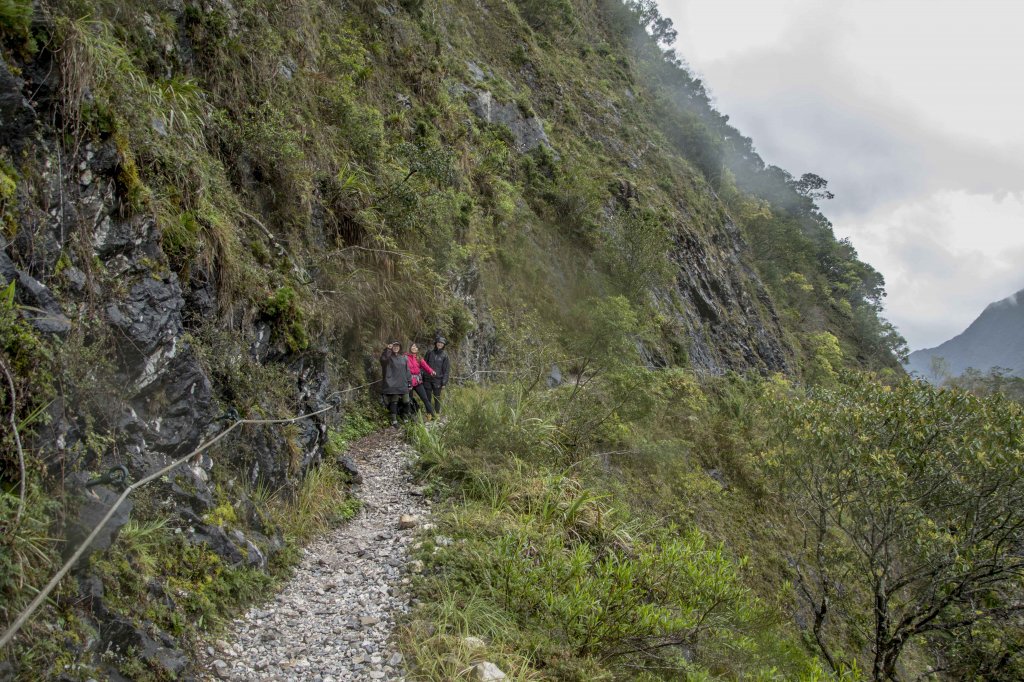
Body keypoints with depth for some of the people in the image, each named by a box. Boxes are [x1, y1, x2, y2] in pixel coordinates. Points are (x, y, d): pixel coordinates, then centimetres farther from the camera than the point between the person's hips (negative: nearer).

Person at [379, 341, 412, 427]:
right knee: (394, 401, -6)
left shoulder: (403, 358, 15)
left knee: (406, 402, 8)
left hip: (403, 384, 5)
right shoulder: (388, 357, -1)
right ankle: (394, 420, -1)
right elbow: (383, 359, -27)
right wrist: (387, 350, -41)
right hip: (392, 384, -5)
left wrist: (410, 383, 13)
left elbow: (407, 371, 17)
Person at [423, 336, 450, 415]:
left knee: (437, 398, 3)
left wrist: (444, 382, -4)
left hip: (438, 379, -1)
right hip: (428, 379, 1)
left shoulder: (444, 355, 3)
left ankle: (437, 413, 12)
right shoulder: (429, 352, 5)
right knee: (428, 397, 5)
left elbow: (446, 370, 2)